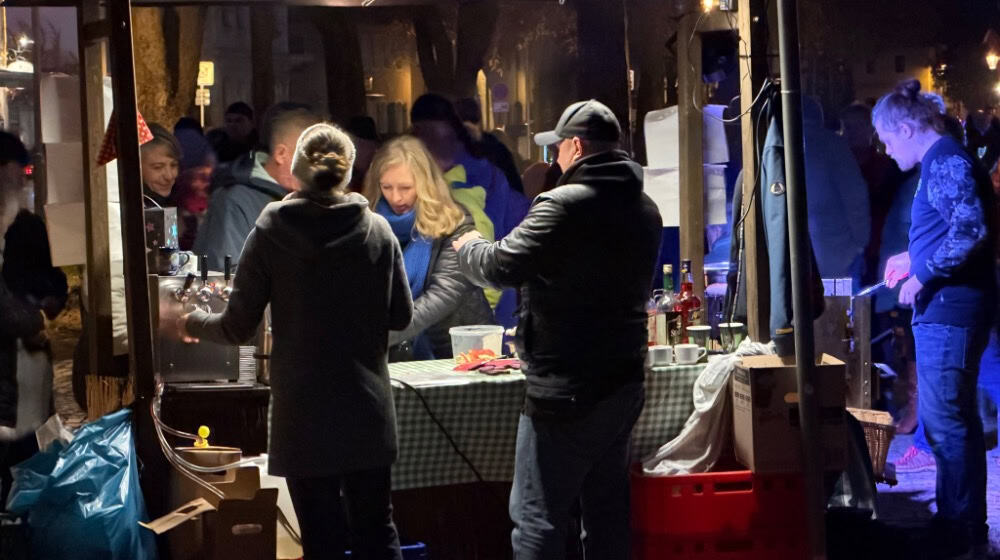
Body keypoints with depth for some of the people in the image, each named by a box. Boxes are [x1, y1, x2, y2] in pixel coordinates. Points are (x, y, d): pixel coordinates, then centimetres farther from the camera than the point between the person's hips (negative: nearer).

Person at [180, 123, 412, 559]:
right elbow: (401, 315, 2)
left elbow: (239, 328, -4)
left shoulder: (270, 233, -8)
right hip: (367, 409, 2)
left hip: (304, 416, -2)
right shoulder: (377, 230, -3)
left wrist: (195, 324, 16)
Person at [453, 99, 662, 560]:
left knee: (537, 518, -3)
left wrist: (469, 247, 3)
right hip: (624, 382, 8)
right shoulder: (645, 209, 11)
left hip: (566, 390, -8)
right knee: (608, 511, 15)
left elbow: (501, 267, -17)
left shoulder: (565, 205, -17)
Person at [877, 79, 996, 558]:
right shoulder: (939, 163, 17)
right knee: (948, 421, 17)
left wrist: (922, 274, -19)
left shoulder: (947, 162, -14)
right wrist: (913, 258, 18)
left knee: (947, 423, -6)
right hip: (942, 310, 11)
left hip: (950, 311, -11)